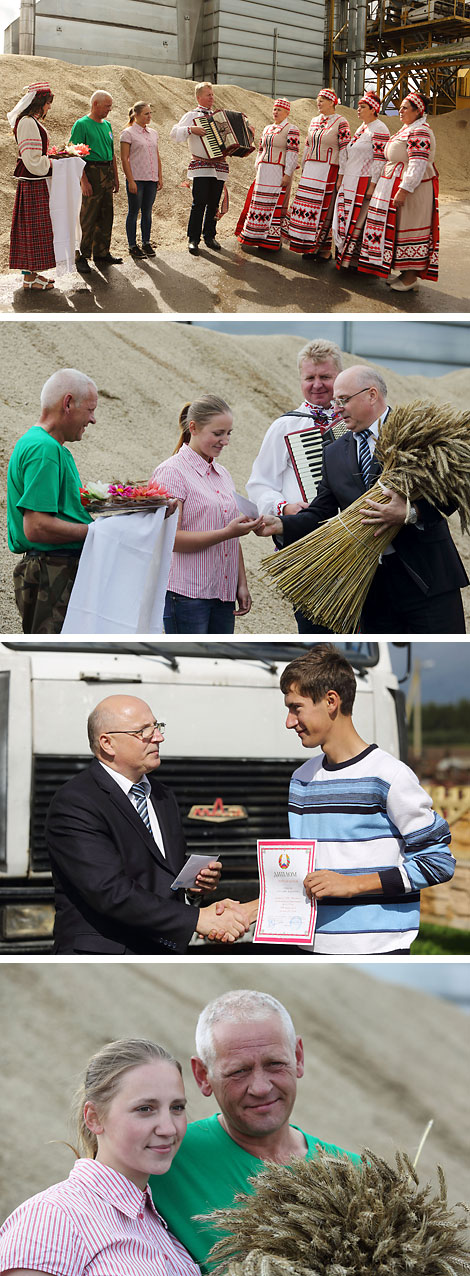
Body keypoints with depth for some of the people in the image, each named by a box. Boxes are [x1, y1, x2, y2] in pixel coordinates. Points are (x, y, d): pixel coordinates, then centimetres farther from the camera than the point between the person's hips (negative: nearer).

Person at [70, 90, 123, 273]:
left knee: (106, 216, 10)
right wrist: (84, 180, -19)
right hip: (91, 173, -7)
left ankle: (102, 253, 19)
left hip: (107, 174, 8)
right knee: (88, 218, -6)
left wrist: (115, 177, 19)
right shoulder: (82, 124, -7)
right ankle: (82, 256, -1)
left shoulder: (107, 125, 16)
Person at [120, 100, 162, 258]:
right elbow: (124, 159, -9)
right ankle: (132, 246, 6)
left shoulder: (153, 133, 12)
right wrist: (131, 181, -14)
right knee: (134, 211, 1)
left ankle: (146, 243, 18)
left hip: (151, 180, 5)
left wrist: (160, 177, 11)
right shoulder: (128, 133, -6)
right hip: (136, 179, -5)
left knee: (147, 211, 10)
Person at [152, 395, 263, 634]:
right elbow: (171, 539, -15)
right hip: (186, 594, -7)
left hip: (222, 595, 7)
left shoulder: (222, 473, 16)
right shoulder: (172, 472, -8)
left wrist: (241, 585, 14)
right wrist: (227, 532, -20)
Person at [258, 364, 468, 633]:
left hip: (427, 578, -5)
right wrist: (280, 525, -7)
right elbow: (321, 514, 10)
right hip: (374, 585, 5)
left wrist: (411, 513, -26)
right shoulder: (334, 454, 13)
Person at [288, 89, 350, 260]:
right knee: (308, 208, 4)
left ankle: (324, 248, 2)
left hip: (328, 172, -7)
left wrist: (341, 175, -15)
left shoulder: (341, 123, -7)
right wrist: (303, 169, 17)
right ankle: (310, 246, 11)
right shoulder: (314, 121, 14)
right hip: (310, 171, 7)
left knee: (325, 209, -4)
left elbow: (345, 150, -10)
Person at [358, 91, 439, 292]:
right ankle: (405, 273, 19)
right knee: (398, 228, 12)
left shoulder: (420, 133, -18)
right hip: (399, 185, 11)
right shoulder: (407, 129, 16)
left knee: (409, 230, -7)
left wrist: (403, 191, -28)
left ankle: (411, 278, -2)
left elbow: (418, 165, -25)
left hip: (412, 187, -11)